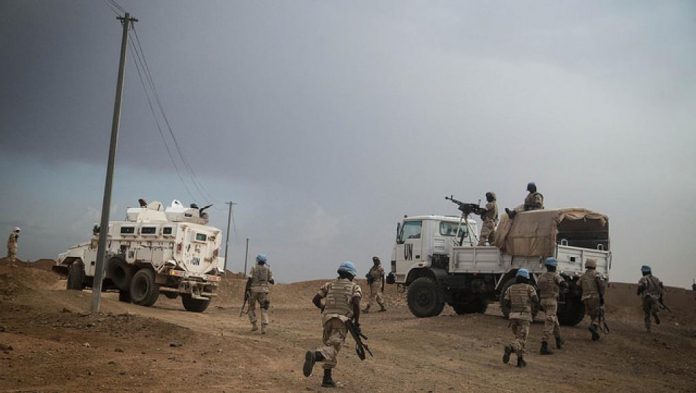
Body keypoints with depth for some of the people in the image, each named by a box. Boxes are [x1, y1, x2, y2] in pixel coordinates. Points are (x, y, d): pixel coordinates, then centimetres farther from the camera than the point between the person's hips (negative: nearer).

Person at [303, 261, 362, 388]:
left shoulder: (330, 284, 19)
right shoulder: (355, 287, 10)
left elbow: (315, 299, 12)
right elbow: (356, 303, -9)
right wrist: (357, 321, 1)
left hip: (327, 318, 4)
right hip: (342, 320, -4)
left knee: (329, 346, 16)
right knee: (332, 348, -12)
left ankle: (327, 378, 9)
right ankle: (315, 355, -42)